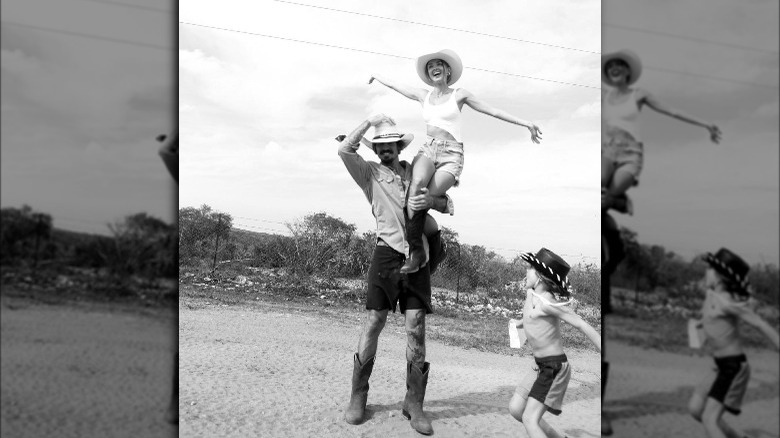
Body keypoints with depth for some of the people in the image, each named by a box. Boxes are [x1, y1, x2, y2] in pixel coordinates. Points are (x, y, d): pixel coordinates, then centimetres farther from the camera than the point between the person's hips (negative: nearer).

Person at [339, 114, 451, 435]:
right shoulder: (370, 174, 6)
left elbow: (448, 205, 13)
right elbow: (344, 149, -9)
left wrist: (432, 200, -10)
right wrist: (370, 121, -2)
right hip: (387, 253, -2)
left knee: (416, 327, -2)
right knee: (373, 323, -3)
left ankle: (414, 403, 5)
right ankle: (358, 397, 7)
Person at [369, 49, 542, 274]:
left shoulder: (459, 95, 10)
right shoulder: (424, 95, 19)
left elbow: (493, 111, 9)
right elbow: (397, 86, 36)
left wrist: (526, 123, 4)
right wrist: (378, 77, 52)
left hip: (451, 154, -2)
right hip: (428, 148, 2)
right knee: (417, 183, -33)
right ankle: (415, 249, -30)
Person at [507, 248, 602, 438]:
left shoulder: (547, 302, -21)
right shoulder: (531, 294, 3)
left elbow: (582, 325, -21)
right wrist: (520, 323, 40)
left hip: (555, 367, -9)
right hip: (541, 366, 9)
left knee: (530, 419, -13)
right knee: (515, 408, 12)